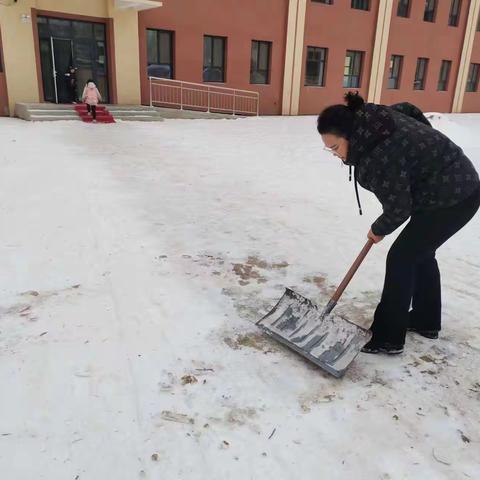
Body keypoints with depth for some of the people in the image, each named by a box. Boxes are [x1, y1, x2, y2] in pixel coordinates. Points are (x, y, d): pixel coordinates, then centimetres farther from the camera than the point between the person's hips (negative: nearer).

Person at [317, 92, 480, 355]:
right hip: (458, 184, 10)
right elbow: (410, 110, 15)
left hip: (452, 199, -10)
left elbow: (398, 209, -21)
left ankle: (388, 338, 4)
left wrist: (378, 230, -1)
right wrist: (427, 147, 21)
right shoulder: (372, 118, -4)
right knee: (420, 253, 19)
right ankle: (426, 320, 35)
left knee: (401, 258, -6)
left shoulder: (379, 157, -31)